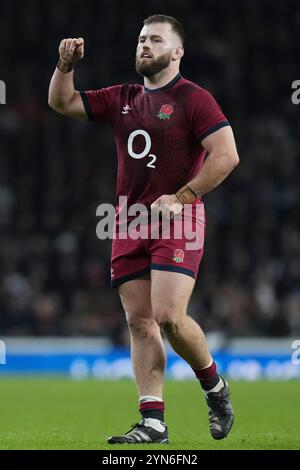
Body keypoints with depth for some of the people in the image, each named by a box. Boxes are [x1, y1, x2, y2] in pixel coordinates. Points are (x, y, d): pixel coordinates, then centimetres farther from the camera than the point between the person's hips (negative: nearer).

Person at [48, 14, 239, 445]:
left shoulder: (193, 98, -3)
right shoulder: (121, 99, 16)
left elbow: (227, 155, -11)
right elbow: (61, 103, 23)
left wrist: (181, 198, -15)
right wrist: (66, 65, 4)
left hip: (177, 220, -6)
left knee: (169, 316, -19)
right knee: (139, 322, 0)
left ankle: (215, 387, 6)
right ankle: (153, 422, 0)